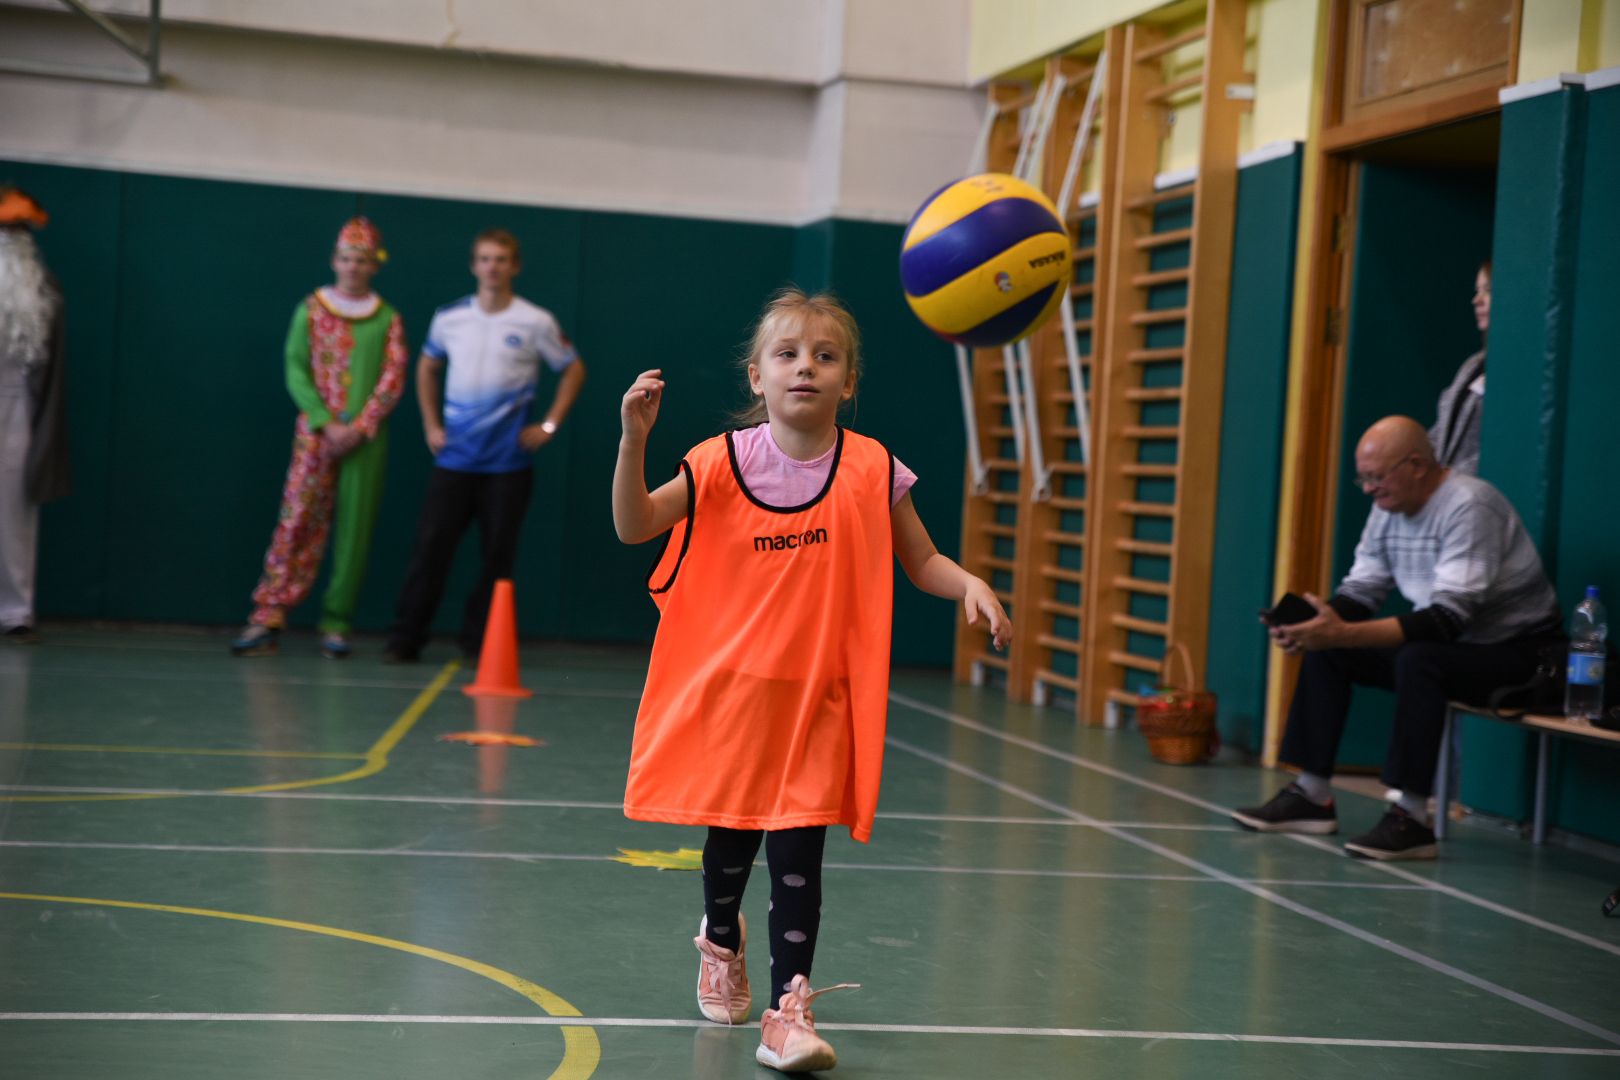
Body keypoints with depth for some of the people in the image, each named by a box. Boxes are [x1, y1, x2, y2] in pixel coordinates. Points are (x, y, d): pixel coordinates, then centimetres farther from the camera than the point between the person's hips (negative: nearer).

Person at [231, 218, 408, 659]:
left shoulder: (388, 319, 8)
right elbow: (297, 371, 0)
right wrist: (326, 424, -11)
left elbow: (393, 379, 0)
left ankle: (336, 623, 7)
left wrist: (359, 428, -12)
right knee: (298, 519, -7)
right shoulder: (312, 309, 6)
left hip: (366, 437, 1)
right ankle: (268, 618, -7)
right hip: (316, 430, -1)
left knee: (354, 530, 0)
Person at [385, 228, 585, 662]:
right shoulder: (449, 318, 5)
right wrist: (431, 424, 12)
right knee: (431, 545, -3)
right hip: (454, 458, 1)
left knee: (498, 554, 2)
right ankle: (405, 638, 3)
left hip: (509, 460, -1)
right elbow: (427, 367, 21)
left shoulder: (535, 322, -2)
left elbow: (573, 369, 7)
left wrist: (549, 425, 0)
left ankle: (481, 643, 13)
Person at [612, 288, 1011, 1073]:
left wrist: (969, 585, -16)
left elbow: (921, 563, 5)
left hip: (819, 696, -1)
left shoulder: (872, 471, -4)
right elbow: (634, 527, -6)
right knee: (729, 836, 16)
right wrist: (634, 438, -20)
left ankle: (790, 1009, -3)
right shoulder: (723, 462, -5)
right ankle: (721, 943, 45)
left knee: (798, 852, -7)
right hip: (732, 685, 1)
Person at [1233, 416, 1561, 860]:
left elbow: (1448, 620, -33)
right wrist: (1316, 622, -21)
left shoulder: (1469, 506, -26)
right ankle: (1312, 795, 3)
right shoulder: (1390, 507, 2)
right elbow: (1360, 591, 3)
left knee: (1418, 658, -36)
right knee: (1325, 650, -1)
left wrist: (1344, 634, -40)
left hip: (1515, 649, -9)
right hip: (1449, 640, 9)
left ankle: (1412, 819, -31)